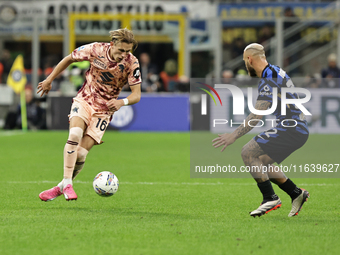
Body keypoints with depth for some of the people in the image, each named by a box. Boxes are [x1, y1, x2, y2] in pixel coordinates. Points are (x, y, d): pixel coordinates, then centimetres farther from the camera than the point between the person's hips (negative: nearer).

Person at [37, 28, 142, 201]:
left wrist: (122, 102, -35)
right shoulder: (95, 50, -15)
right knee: (75, 135, -29)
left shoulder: (131, 63, -16)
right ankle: (67, 183, -25)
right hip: (84, 100, 0)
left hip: (104, 109, 0)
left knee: (81, 154, -10)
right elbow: (69, 59, 3)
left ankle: (61, 188, 10)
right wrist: (49, 80, 10)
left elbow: (136, 95, -13)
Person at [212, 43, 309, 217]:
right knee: (262, 162, 18)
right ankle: (296, 193, 20)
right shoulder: (276, 71, 13)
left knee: (248, 153, -12)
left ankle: (270, 198, -13)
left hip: (291, 129, -10)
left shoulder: (268, 81, -18)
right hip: (299, 129, 10)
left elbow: (257, 116, -25)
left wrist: (234, 135, -26)